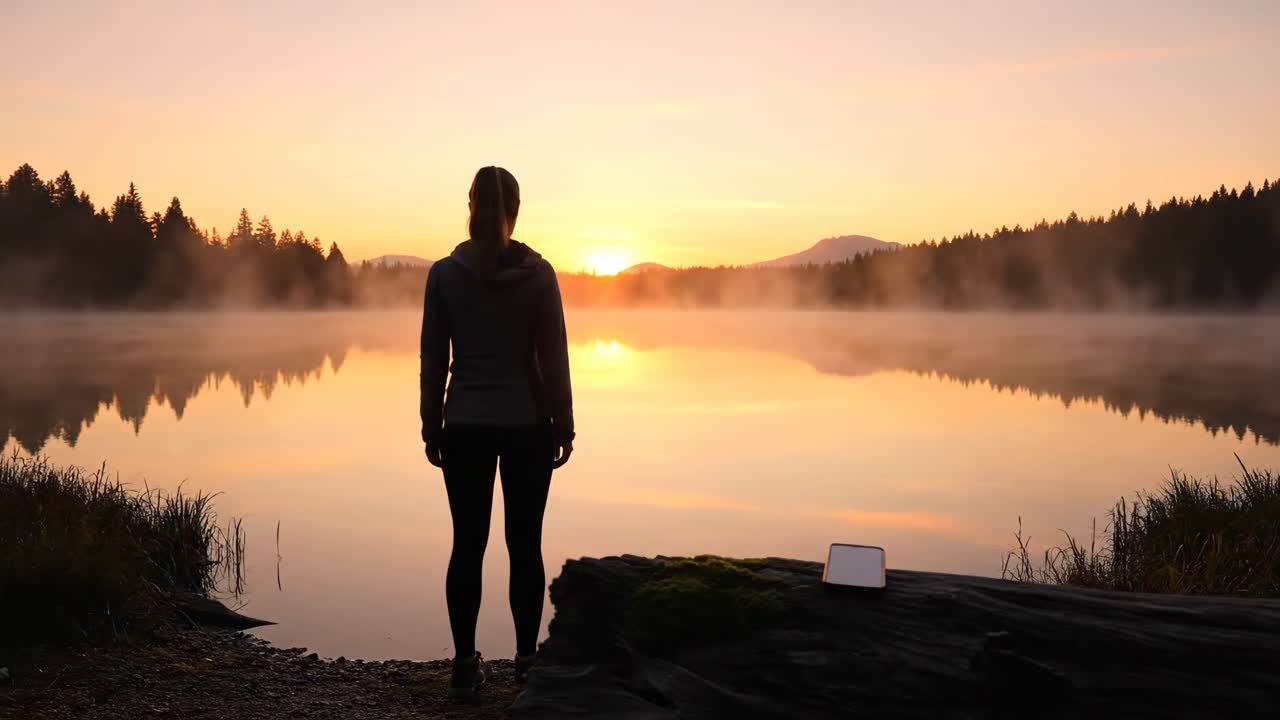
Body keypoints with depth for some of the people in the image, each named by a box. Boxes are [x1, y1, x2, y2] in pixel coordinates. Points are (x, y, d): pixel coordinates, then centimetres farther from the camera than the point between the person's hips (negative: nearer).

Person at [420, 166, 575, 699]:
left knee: (468, 545, 7)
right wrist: (563, 426, 4)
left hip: (466, 426, 1)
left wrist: (432, 427, 8)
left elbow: (433, 359, 0)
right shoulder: (538, 272, -6)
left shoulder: (445, 273, -3)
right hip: (527, 424, -1)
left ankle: (465, 665, 12)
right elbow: (554, 357, -4)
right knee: (525, 546, 7)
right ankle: (527, 663, 13)